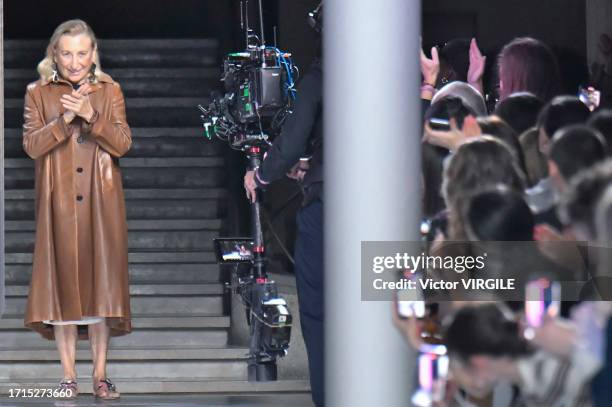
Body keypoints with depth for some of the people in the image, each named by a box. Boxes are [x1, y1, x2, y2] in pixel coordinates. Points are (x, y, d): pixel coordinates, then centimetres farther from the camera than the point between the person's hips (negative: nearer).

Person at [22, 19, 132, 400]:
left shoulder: (109, 91, 8)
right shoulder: (39, 93, 5)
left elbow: (123, 143, -2)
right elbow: (32, 145, -4)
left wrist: (90, 116, -16)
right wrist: (65, 119, -17)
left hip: (100, 204, 1)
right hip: (58, 204, -1)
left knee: (100, 281, -1)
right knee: (63, 282, -2)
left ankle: (101, 373, 3)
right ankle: (69, 375, 3)